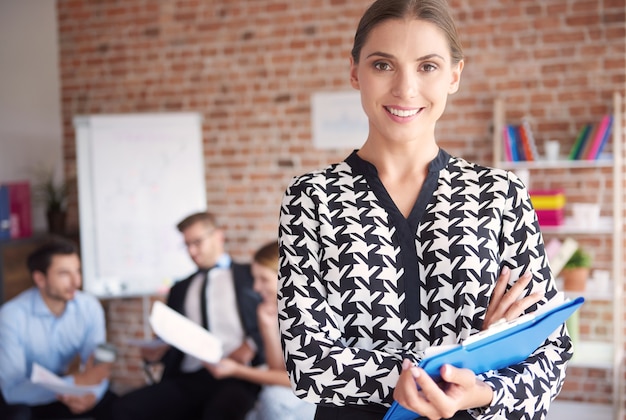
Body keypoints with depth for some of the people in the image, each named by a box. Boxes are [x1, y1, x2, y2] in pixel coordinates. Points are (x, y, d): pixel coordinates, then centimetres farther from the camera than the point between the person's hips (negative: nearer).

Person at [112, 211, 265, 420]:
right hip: (187, 380, 5)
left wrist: (251, 345, -13)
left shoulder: (250, 276, 14)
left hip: (235, 376, -4)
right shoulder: (181, 288, 26)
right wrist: (156, 351, 2)